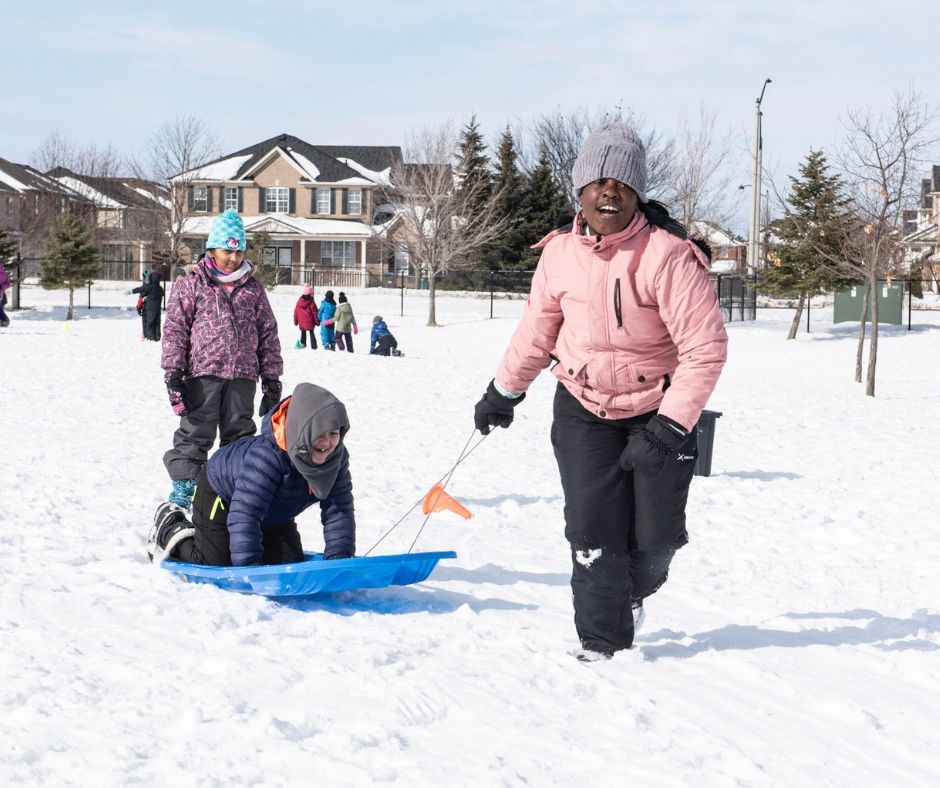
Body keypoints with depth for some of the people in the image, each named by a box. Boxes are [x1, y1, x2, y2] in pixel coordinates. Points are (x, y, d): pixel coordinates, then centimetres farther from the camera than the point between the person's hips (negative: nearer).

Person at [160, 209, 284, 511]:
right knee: (195, 435, -3)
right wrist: (173, 373, -8)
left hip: (242, 376, 3)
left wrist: (272, 380, 11)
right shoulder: (191, 285, 3)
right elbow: (175, 329, 0)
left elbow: (268, 333, 15)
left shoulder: (253, 288, 12)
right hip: (203, 373, -3)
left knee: (240, 437, 7)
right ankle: (181, 493, 2)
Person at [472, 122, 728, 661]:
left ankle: (633, 591, 37)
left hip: (658, 408, -2)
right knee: (593, 530, -8)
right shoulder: (561, 253, -8)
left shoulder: (667, 255, -23)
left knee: (655, 536, 1)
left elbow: (707, 348, -24)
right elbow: (538, 329, 11)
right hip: (583, 409, 2)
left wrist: (668, 429, -28)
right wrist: (504, 391, 21)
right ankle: (603, 642, 9)